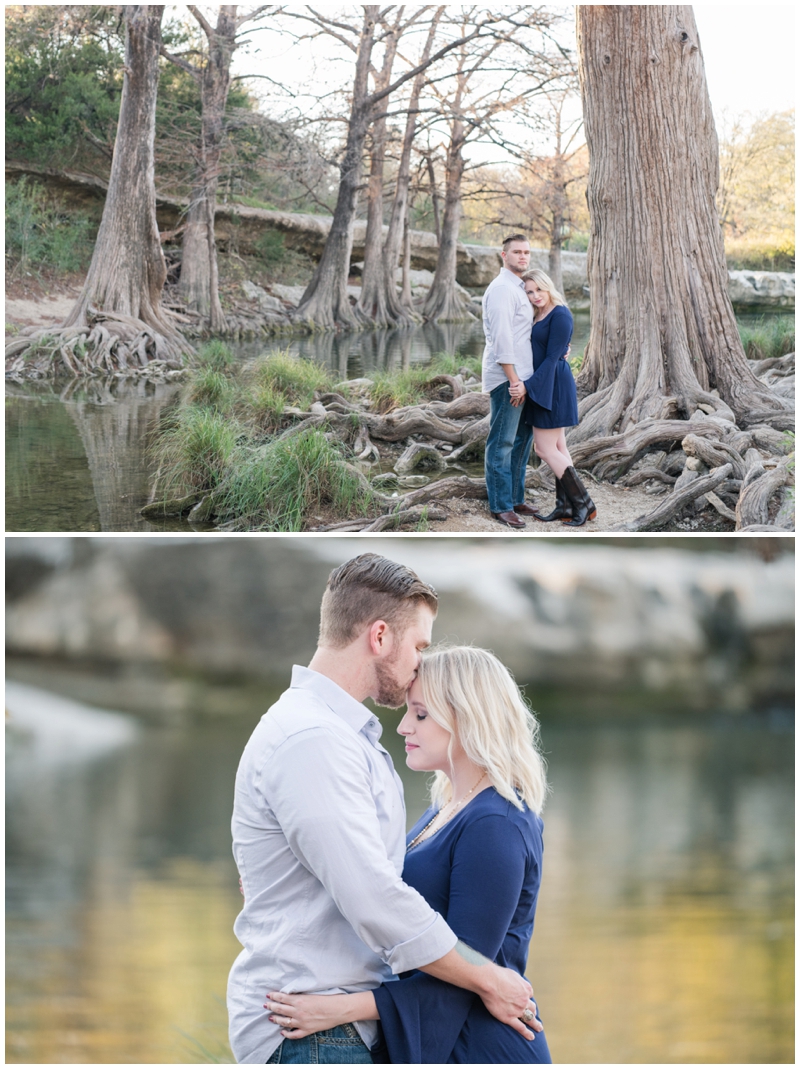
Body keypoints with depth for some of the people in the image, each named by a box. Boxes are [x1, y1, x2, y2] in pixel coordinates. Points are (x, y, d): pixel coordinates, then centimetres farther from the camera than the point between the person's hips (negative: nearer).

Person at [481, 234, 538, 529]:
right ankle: (500, 505, 0)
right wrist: (514, 380, -21)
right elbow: (501, 338, -19)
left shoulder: (518, 288, 19)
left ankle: (516, 499, 22)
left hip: (522, 377, 10)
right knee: (502, 443, -4)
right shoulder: (502, 289, -13)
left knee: (522, 440, 14)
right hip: (507, 377, -10)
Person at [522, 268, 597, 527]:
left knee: (545, 449, -8)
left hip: (552, 386, -10)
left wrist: (528, 386, -22)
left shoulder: (559, 315, -15)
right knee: (557, 448, 10)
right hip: (542, 386, 10)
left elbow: (552, 358, -19)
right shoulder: (539, 316, 13)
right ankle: (565, 506, 13)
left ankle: (583, 503, -3)